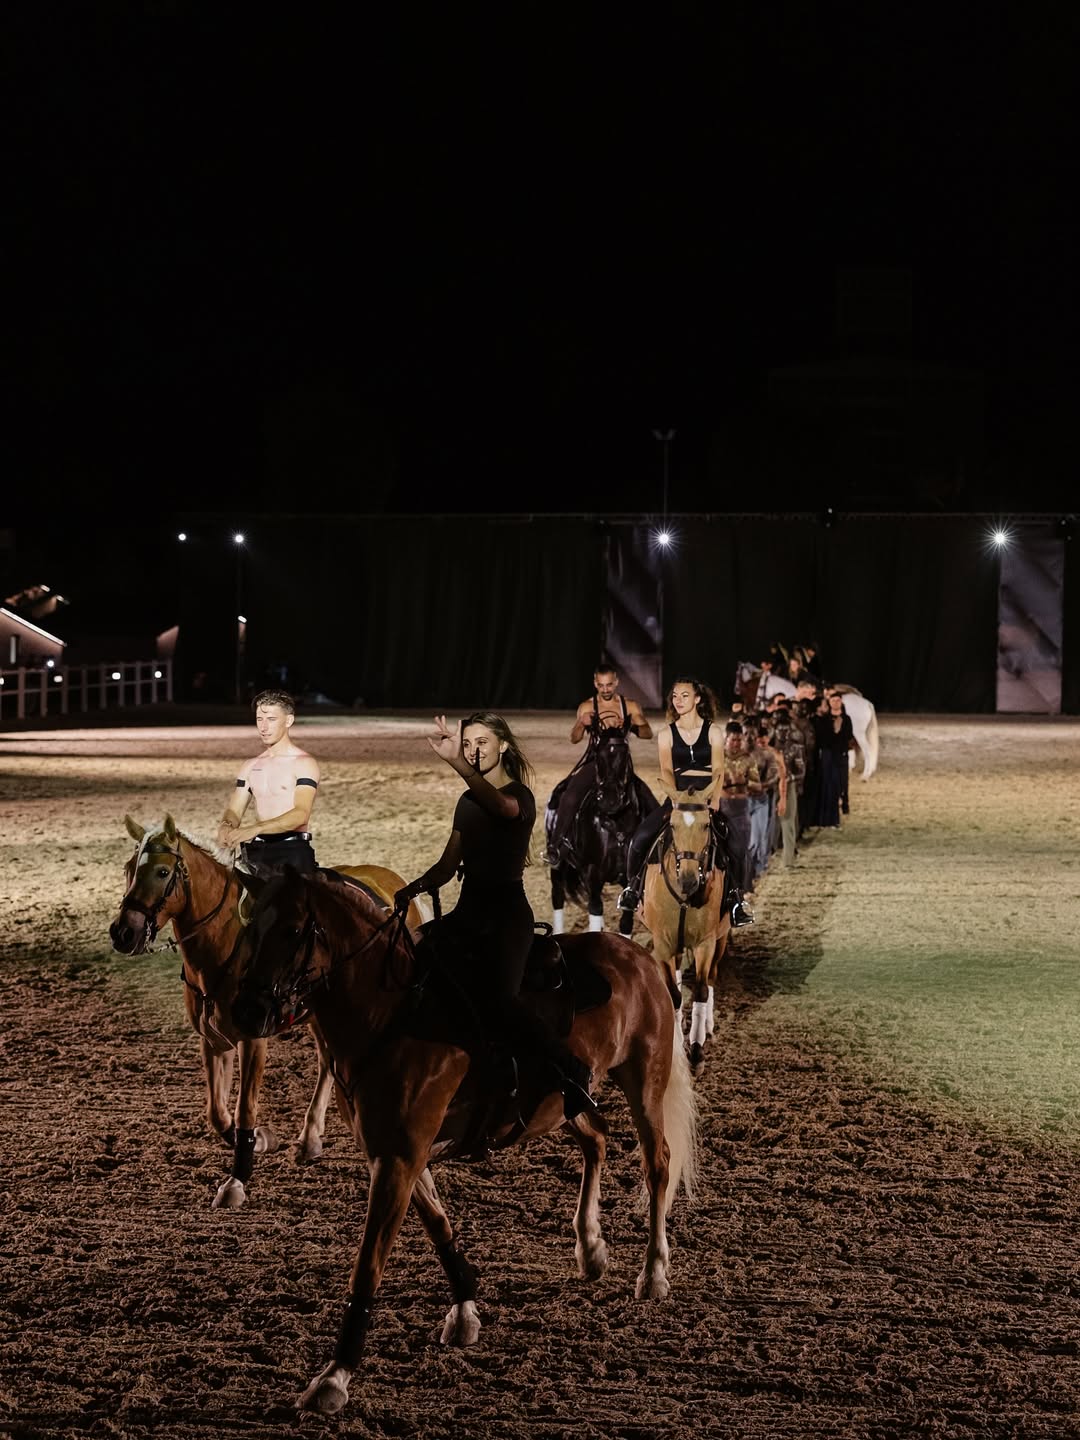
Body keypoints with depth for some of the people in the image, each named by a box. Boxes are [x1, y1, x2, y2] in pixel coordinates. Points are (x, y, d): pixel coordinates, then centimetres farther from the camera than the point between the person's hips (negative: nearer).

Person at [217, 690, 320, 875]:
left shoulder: (304, 763, -2)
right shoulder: (250, 767, 19)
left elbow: (301, 814, -15)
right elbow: (234, 811, 14)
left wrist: (254, 828, -28)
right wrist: (226, 827, -12)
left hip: (293, 851, -5)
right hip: (256, 851, 6)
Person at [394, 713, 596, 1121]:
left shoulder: (520, 797, -8)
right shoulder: (467, 803, 15)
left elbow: (500, 805, -34)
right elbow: (449, 865, 18)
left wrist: (457, 764, -51)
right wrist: (414, 888, -3)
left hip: (506, 912, -8)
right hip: (469, 910, 8)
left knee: (494, 999, -24)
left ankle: (572, 1070, -13)